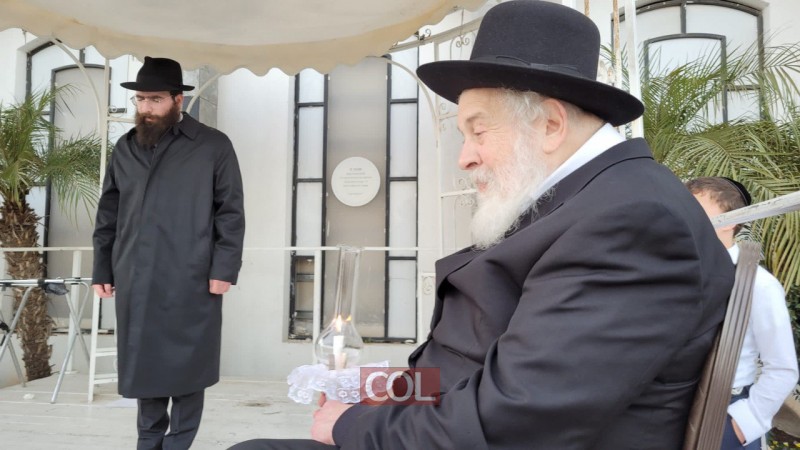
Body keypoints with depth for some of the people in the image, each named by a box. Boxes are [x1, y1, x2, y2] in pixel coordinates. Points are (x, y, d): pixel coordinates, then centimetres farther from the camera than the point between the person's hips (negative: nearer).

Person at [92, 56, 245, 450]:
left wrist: (224, 268, -10)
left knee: (185, 365, 3)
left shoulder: (213, 146, 1)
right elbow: (108, 216, 15)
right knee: (142, 363, 11)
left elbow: (231, 213, -2)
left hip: (190, 281, -4)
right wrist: (102, 270, 11)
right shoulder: (125, 148, 14)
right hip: (135, 281, 4)